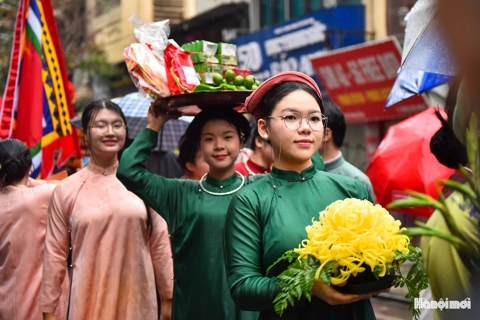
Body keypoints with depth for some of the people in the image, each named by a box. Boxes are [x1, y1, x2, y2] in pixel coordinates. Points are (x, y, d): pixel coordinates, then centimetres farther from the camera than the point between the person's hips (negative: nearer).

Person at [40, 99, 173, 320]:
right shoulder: (66, 190, -1)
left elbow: (160, 244, 6)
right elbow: (55, 254, 3)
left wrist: (168, 297, 7)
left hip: (138, 301, 1)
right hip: (88, 302, -1)